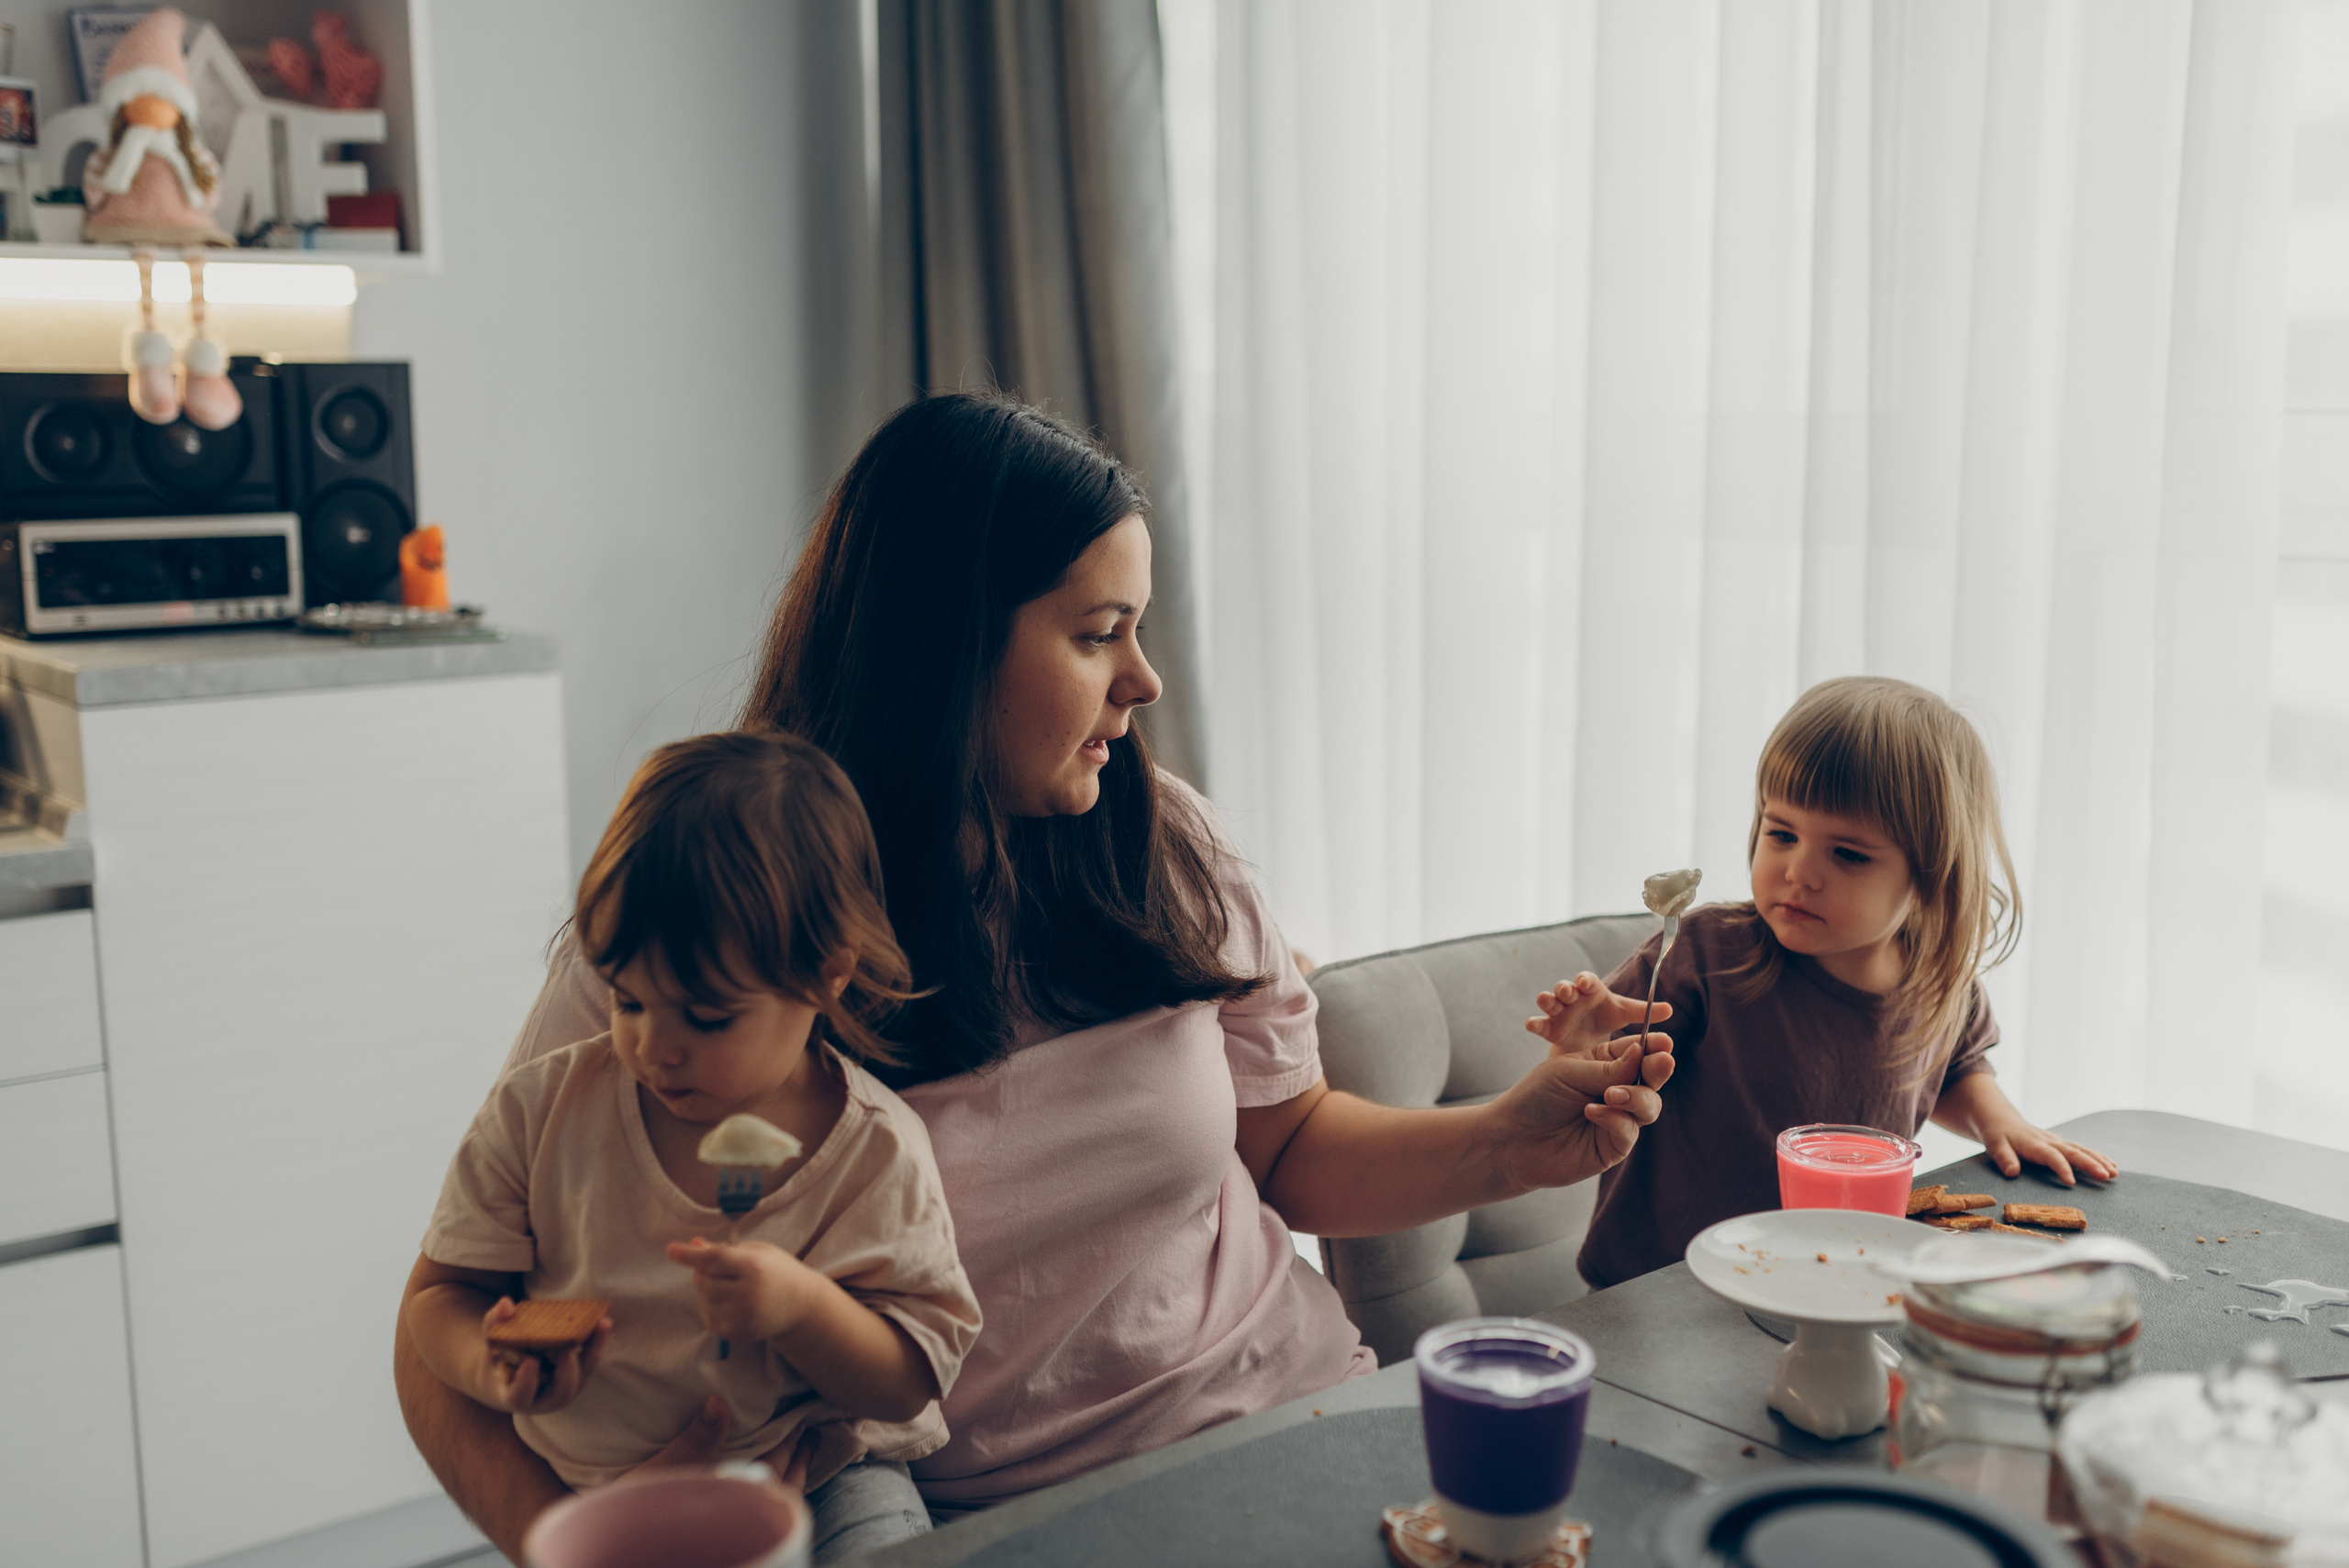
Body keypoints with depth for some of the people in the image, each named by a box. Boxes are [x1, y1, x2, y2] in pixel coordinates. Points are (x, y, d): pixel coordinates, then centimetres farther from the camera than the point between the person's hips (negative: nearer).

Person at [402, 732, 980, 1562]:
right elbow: (442, 1292, 8)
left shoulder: (876, 1151, -7)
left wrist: (802, 1307, -23)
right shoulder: (541, 1109, 0)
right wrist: (495, 1372, -16)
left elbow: (910, 1382, -4)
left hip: (818, 1479, -3)